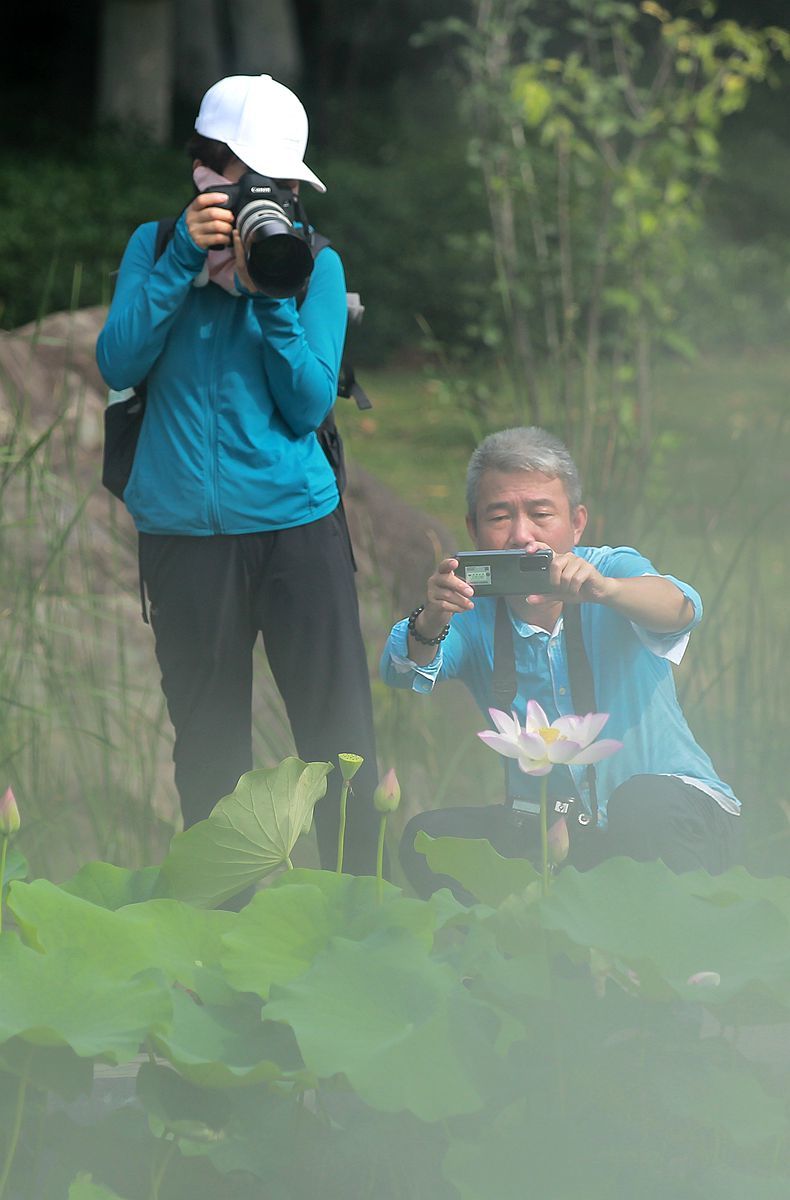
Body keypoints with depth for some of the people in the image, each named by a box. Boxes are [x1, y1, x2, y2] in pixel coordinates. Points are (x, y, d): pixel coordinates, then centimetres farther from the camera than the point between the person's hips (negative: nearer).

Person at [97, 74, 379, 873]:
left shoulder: (314, 264, 2)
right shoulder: (155, 247, 6)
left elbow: (309, 406, -5)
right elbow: (118, 365, -7)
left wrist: (270, 296, -16)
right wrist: (183, 258, -15)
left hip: (296, 524, -1)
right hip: (183, 531, 1)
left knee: (339, 740, -3)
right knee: (208, 751, 8)